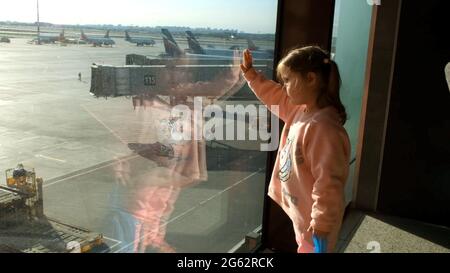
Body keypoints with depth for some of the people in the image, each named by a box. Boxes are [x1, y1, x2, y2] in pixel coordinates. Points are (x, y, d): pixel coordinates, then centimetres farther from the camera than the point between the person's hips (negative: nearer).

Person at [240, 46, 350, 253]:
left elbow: (328, 183, -30)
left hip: (313, 217, -9)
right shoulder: (300, 110, 0)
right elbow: (274, 96, 21)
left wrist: (321, 225, -26)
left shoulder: (323, 127, -30)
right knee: (303, 248, 25)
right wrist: (250, 74, 16)